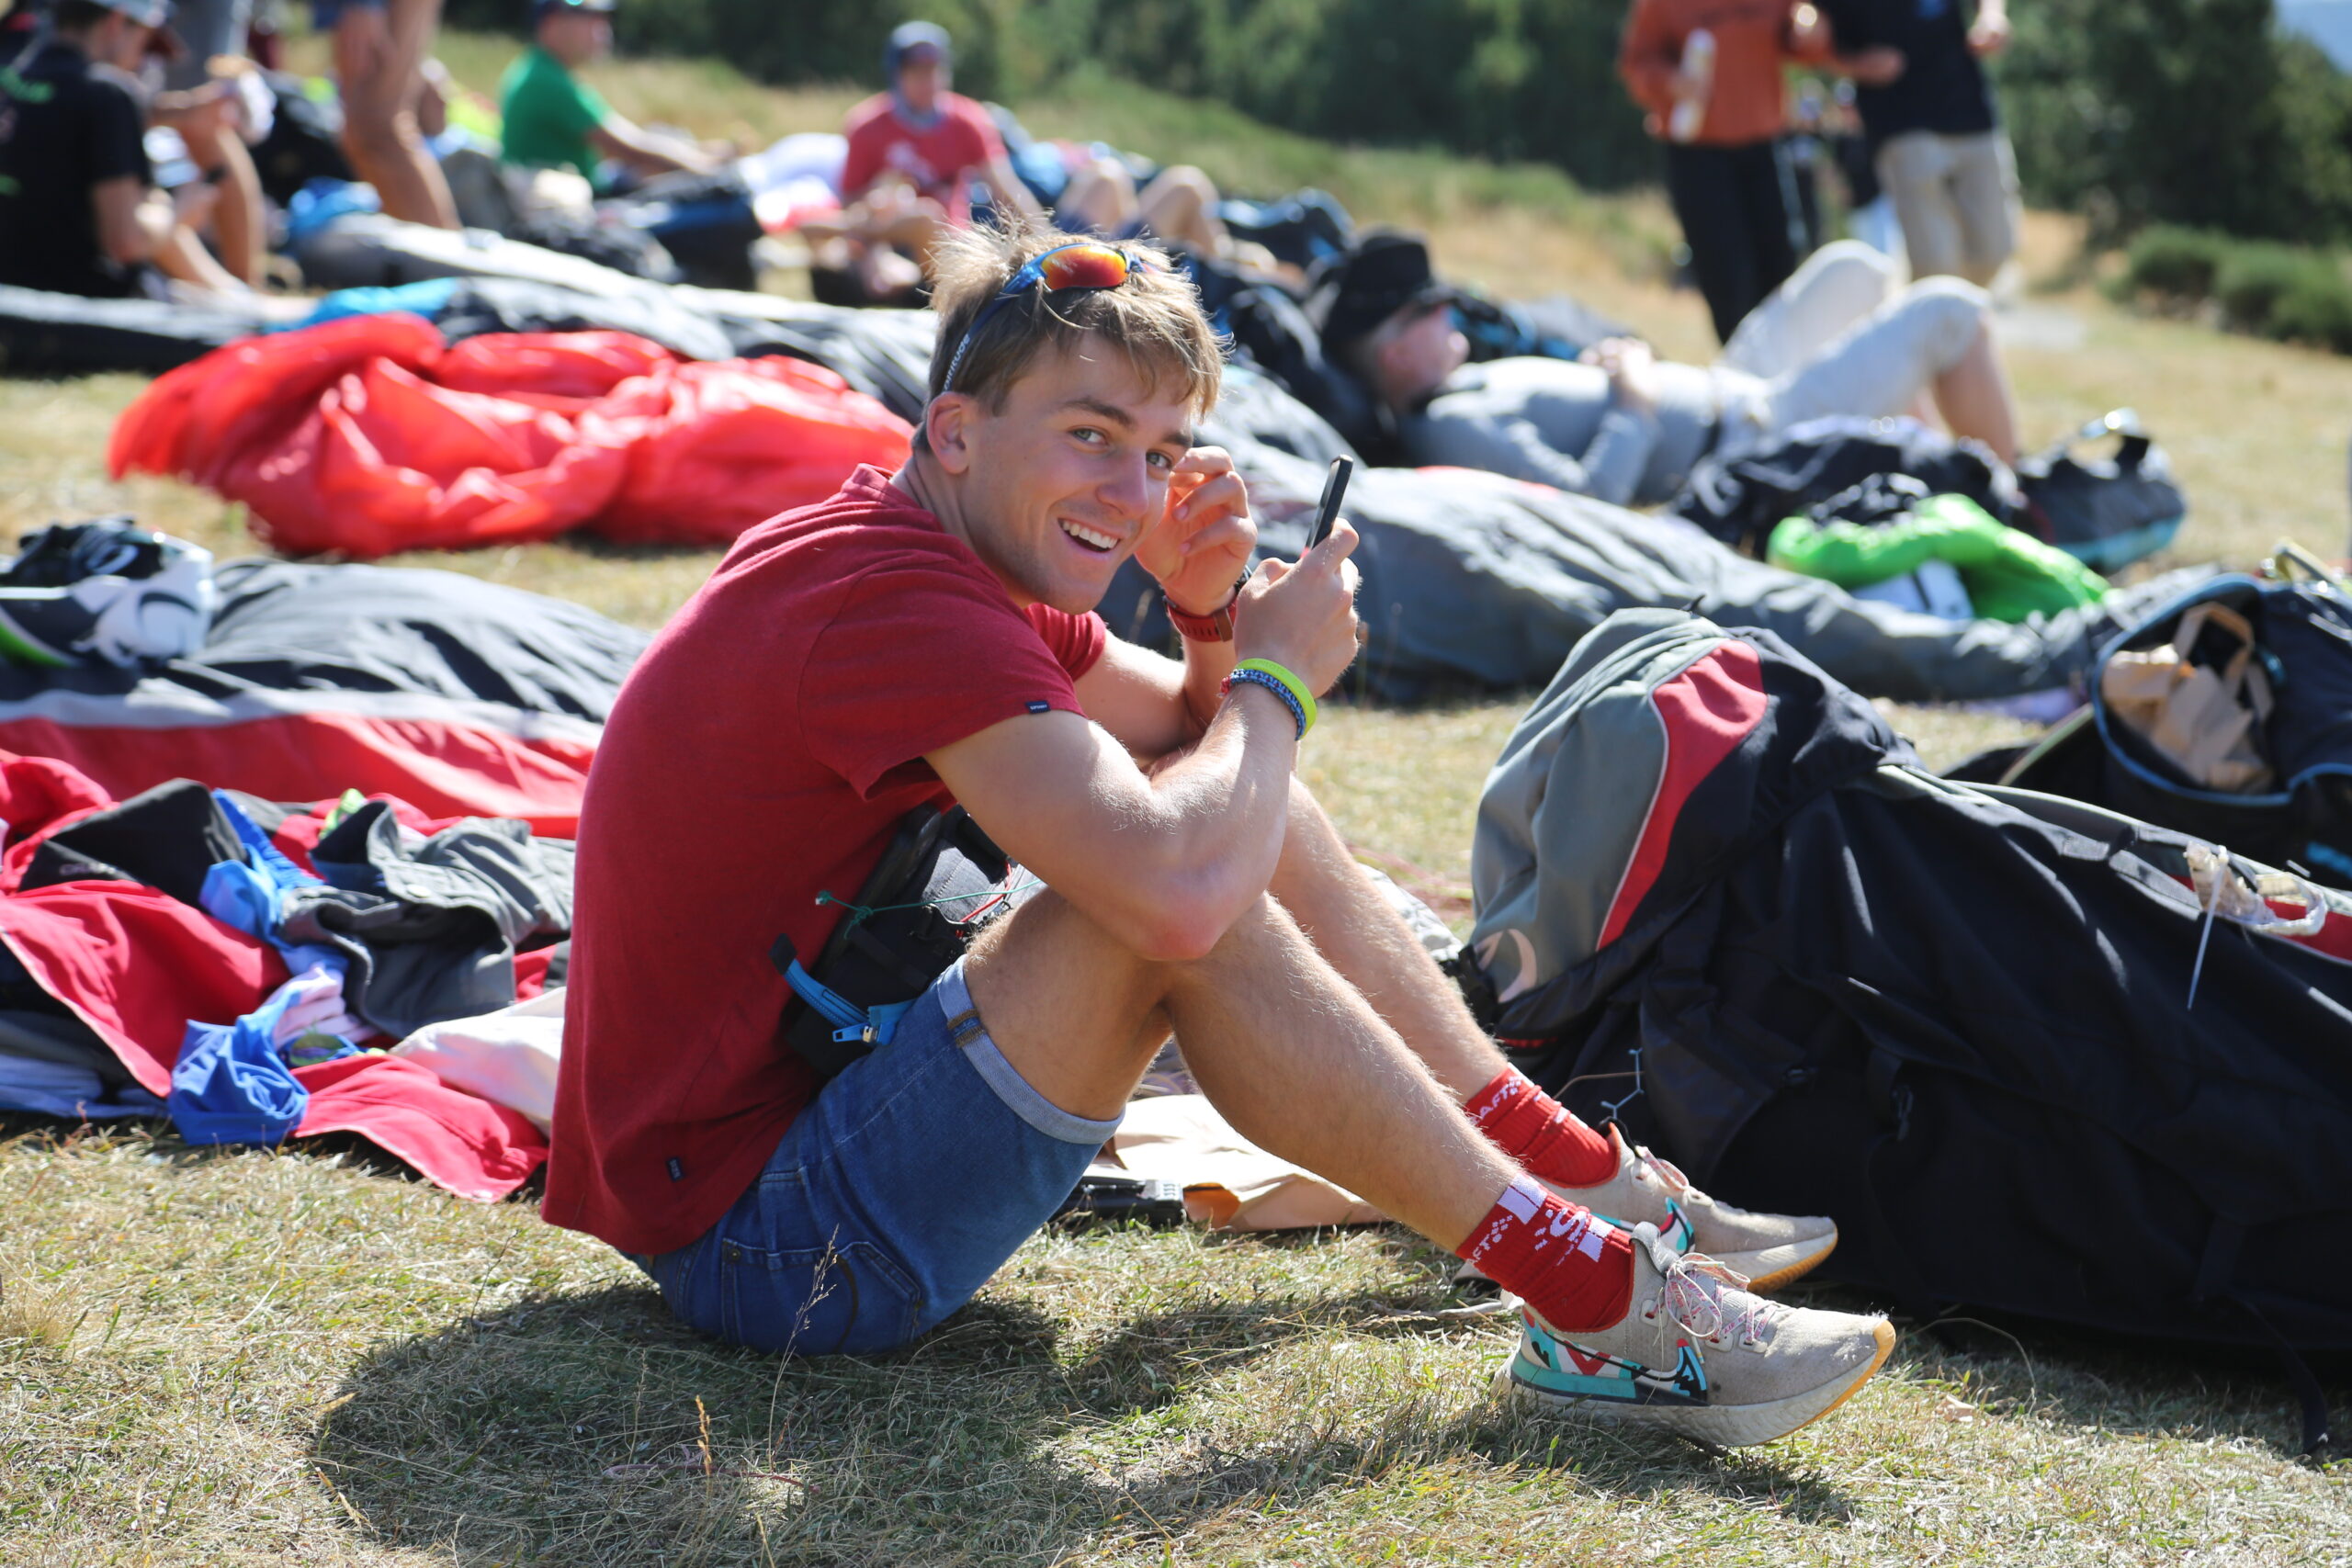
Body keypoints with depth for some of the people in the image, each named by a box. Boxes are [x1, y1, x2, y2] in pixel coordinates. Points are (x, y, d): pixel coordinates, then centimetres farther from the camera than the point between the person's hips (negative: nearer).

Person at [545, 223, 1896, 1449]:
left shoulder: (959, 560, 9)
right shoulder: (893, 602, -23)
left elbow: (1215, 748, 18)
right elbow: (1181, 888, -36)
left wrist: (1216, 619, -5)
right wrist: (1278, 671, -16)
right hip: (749, 1237, -10)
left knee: (1249, 810, 9)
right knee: (1182, 877, -26)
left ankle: (1583, 1178, 12)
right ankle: (1585, 1298, -17)